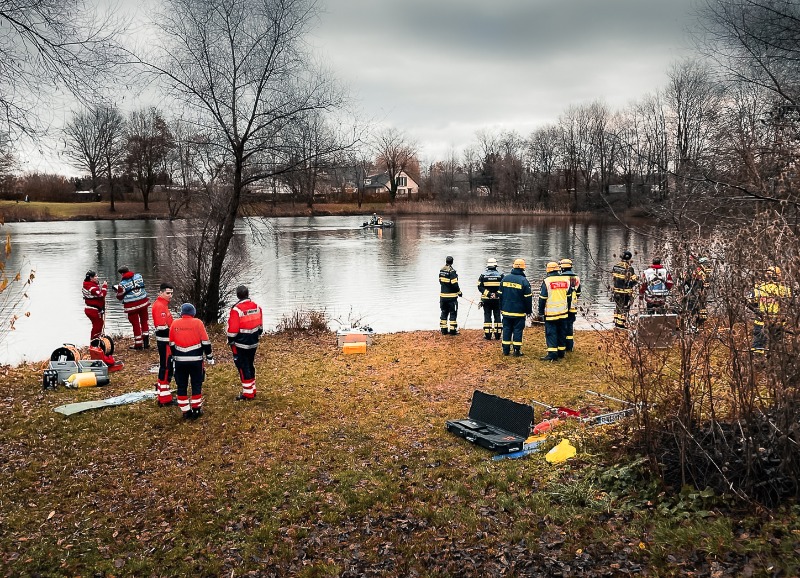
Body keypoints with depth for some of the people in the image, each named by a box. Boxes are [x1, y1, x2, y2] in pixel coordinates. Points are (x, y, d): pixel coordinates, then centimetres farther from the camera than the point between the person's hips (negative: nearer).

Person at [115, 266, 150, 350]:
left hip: (132, 306, -4)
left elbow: (120, 297, -1)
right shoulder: (139, 276, 0)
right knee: (144, 322, 16)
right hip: (143, 303, 4)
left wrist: (117, 289, 18)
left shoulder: (122, 284, -11)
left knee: (135, 324, 7)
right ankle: (146, 343, 18)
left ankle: (138, 344, 12)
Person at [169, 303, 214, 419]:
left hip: (180, 361, 2)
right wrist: (210, 357, 5)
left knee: (182, 386, 10)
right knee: (196, 385, 9)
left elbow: (171, 344, 10)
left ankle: (185, 412, 12)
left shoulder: (174, 324, 3)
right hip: (196, 360, -2)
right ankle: (196, 410, 12)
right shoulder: (197, 323, -6)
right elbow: (205, 342, -5)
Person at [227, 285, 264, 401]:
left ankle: (248, 393, 3)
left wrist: (230, 341, -2)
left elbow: (233, 329, -16)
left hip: (241, 344, -6)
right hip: (253, 343, 7)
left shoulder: (236, 309, -19)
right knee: (250, 366, 17)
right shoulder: (257, 307, 1)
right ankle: (252, 390, 26)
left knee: (243, 367, 1)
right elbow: (260, 326, 10)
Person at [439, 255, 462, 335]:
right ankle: (452, 330, 4)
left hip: (442, 295, 6)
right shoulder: (452, 271, -17)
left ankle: (443, 329, 17)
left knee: (444, 312, 15)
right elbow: (454, 284, -18)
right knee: (453, 313, 3)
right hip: (451, 295, -6)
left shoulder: (441, 270, 5)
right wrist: (459, 292, -4)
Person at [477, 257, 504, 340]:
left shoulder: (483, 275, -4)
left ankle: (488, 334, 2)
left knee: (487, 316, 4)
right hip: (497, 299, 1)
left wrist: (488, 293, -13)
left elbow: (480, 287, -8)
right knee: (497, 316, 9)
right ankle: (498, 334, 10)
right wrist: (497, 294, -7)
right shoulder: (500, 275, -2)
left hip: (486, 299, 0)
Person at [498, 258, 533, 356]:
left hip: (506, 310, 4)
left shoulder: (505, 278, 2)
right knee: (518, 330, 3)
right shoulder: (523, 281, -11)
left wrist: (501, 308, 17)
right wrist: (529, 310, 2)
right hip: (519, 311, -4)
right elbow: (528, 297, -8)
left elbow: (500, 294, 9)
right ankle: (517, 350, 4)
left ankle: (506, 350, 12)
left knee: (506, 329, 9)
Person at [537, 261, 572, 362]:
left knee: (551, 333, -2)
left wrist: (541, 312, -1)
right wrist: (568, 309, 25)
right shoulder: (566, 280, 5)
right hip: (563, 312, 5)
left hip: (551, 313, -5)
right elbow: (569, 296, 14)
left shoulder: (546, 281, -10)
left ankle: (552, 354, -7)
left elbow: (542, 298, -8)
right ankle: (561, 352, 20)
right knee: (562, 332, 13)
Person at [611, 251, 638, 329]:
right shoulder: (629, 268, -17)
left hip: (616, 291, 6)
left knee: (617, 306, 19)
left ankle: (616, 322, 26)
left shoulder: (615, 267, 1)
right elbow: (634, 280, -15)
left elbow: (612, 279, 7)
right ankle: (622, 323, 9)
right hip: (625, 292, -6)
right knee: (624, 308, 5)